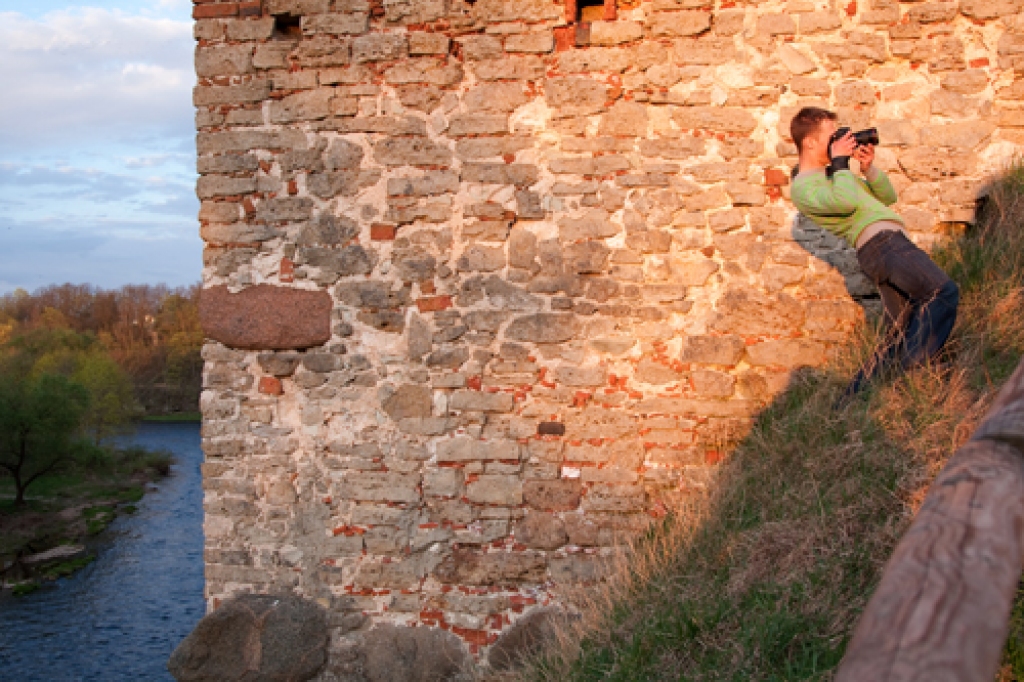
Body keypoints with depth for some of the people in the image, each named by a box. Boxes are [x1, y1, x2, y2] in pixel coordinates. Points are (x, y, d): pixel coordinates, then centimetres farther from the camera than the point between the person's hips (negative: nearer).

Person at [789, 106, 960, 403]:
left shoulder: (830, 173, 28)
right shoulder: (803, 186, -3)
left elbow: (887, 197, 28)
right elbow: (846, 201, -24)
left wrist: (869, 168, 11)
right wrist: (839, 162, -8)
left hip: (890, 243, 10)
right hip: (880, 241, -10)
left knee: (899, 333, 7)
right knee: (945, 292, -25)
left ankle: (849, 404, 9)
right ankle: (909, 372, -28)